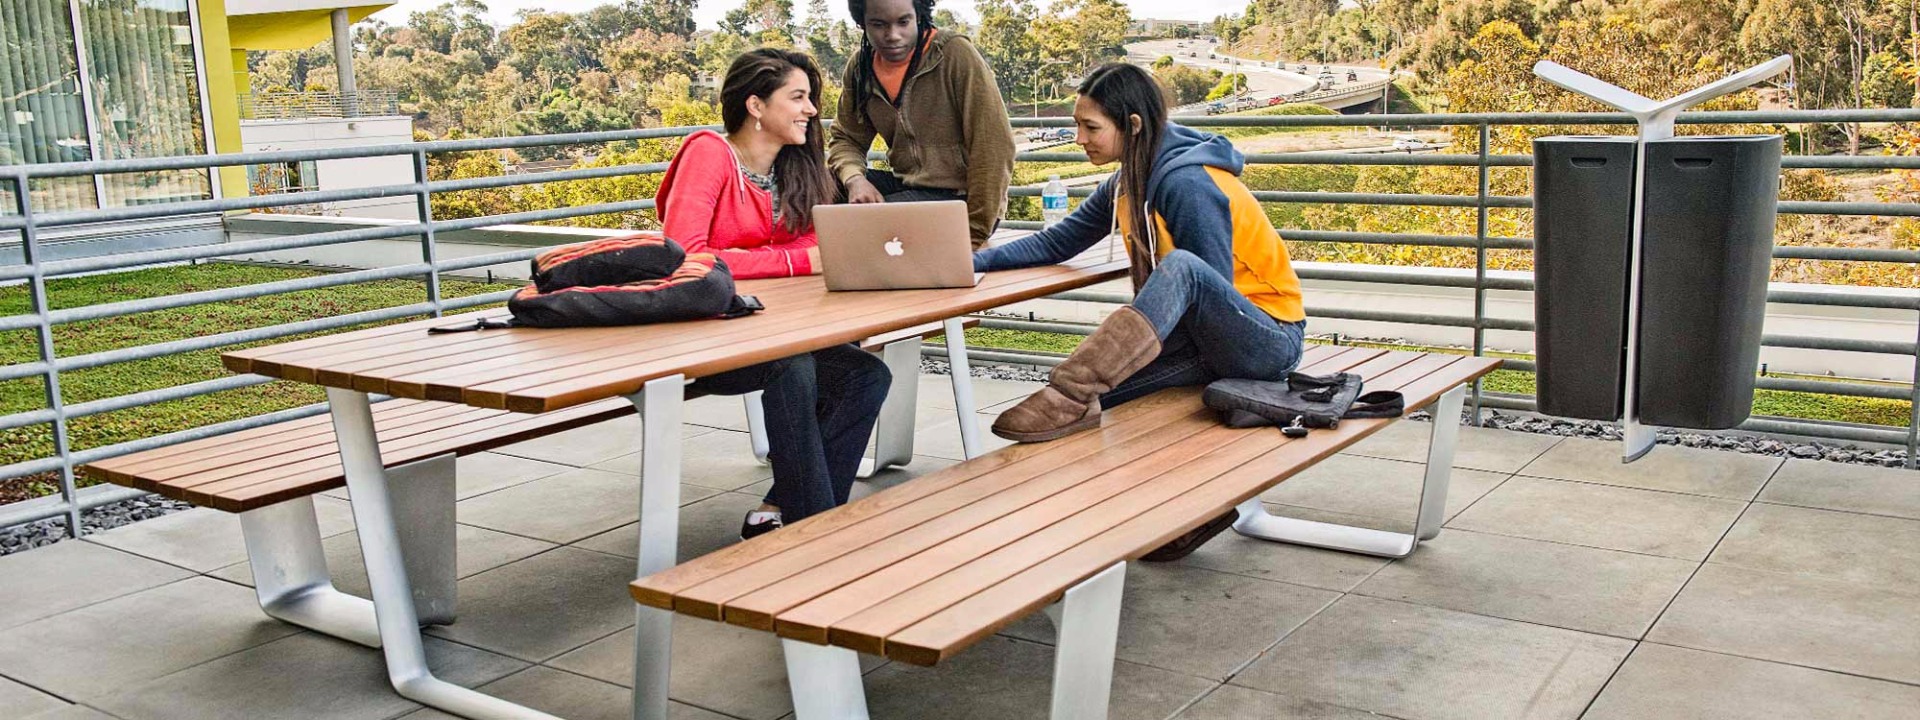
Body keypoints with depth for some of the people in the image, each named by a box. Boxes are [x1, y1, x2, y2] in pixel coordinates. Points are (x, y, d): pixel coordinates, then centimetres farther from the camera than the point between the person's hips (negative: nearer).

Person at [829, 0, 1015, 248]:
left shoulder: (956, 54, -17)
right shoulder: (860, 67, 0)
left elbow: (993, 149, -18)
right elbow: (846, 140, 9)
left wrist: (974, 235, -17)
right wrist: (855, 178, -15)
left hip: (962, 198, -6)